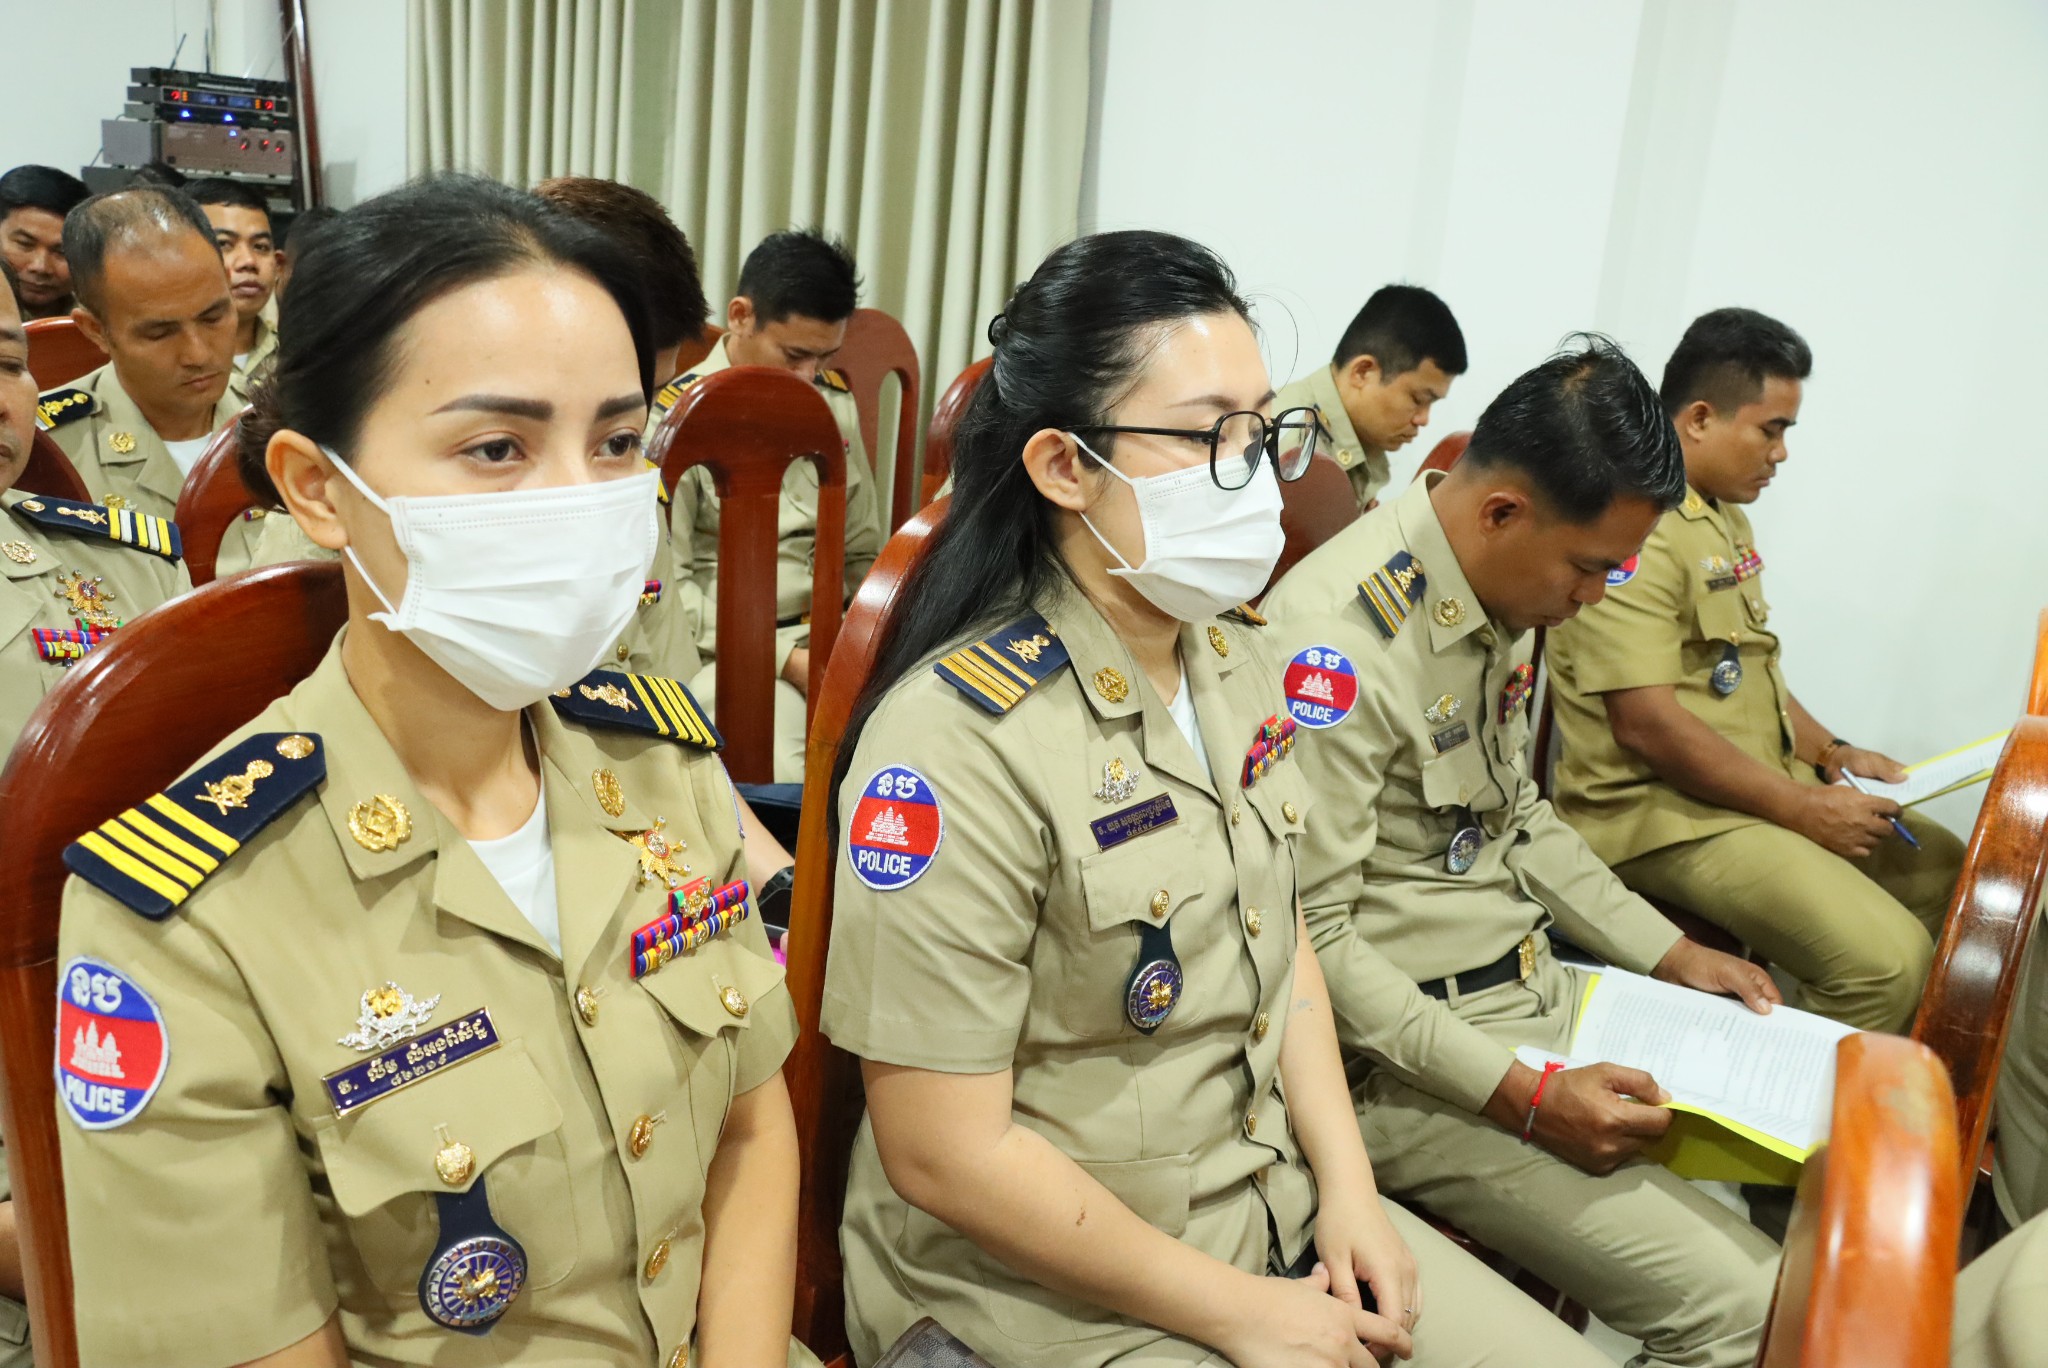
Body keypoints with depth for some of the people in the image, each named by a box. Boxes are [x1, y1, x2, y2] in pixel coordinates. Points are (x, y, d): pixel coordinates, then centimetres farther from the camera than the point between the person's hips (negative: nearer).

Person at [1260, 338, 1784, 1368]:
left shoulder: (1505, 592, 5)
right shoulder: (1338, 642, -24)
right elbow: (1311, 940, -23)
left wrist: (1666, 954, 12)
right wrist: (1524, 1096, -21)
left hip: (1540, 991, 9)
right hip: (1410, 1059, -9)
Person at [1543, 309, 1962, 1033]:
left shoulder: (1724, 515, 15)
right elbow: (1647, 726, -25)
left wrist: (1831, 751, 11)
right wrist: (1802, 808, -17)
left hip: (1768, 785, 11)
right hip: (1669, 813, -11)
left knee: (1946, 871, 16)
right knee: (1885, 958, -22)